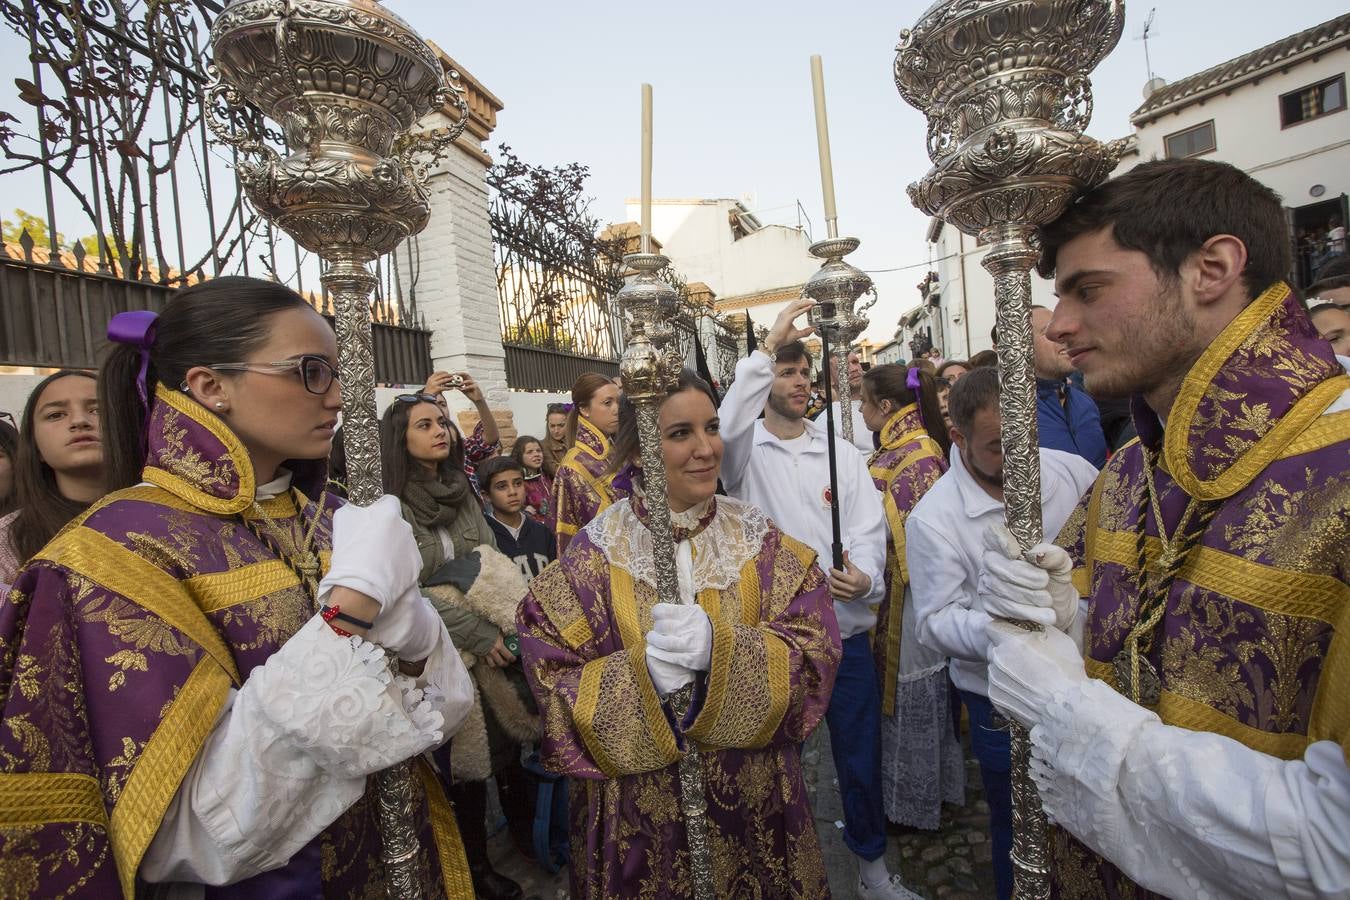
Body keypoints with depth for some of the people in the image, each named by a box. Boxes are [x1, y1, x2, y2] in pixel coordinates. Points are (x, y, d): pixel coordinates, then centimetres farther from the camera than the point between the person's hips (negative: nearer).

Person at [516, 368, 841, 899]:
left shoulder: (761, 542, -5)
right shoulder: (594, 556, -11)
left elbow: (815, 655, -12)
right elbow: (554, 690, -12)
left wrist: (720, 647, -28)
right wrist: (641, 673, -29)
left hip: (753, 795, 2)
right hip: (639, 806, -2)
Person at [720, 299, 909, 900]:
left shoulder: (843, 454, 7)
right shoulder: (744, 452, -2)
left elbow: (869, 527, -1)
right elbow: (725, 427, -26)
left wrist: (865, 575, -22)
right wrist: (766, 348, -28)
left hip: (846, 631, 3)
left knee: (860, 757, 16)